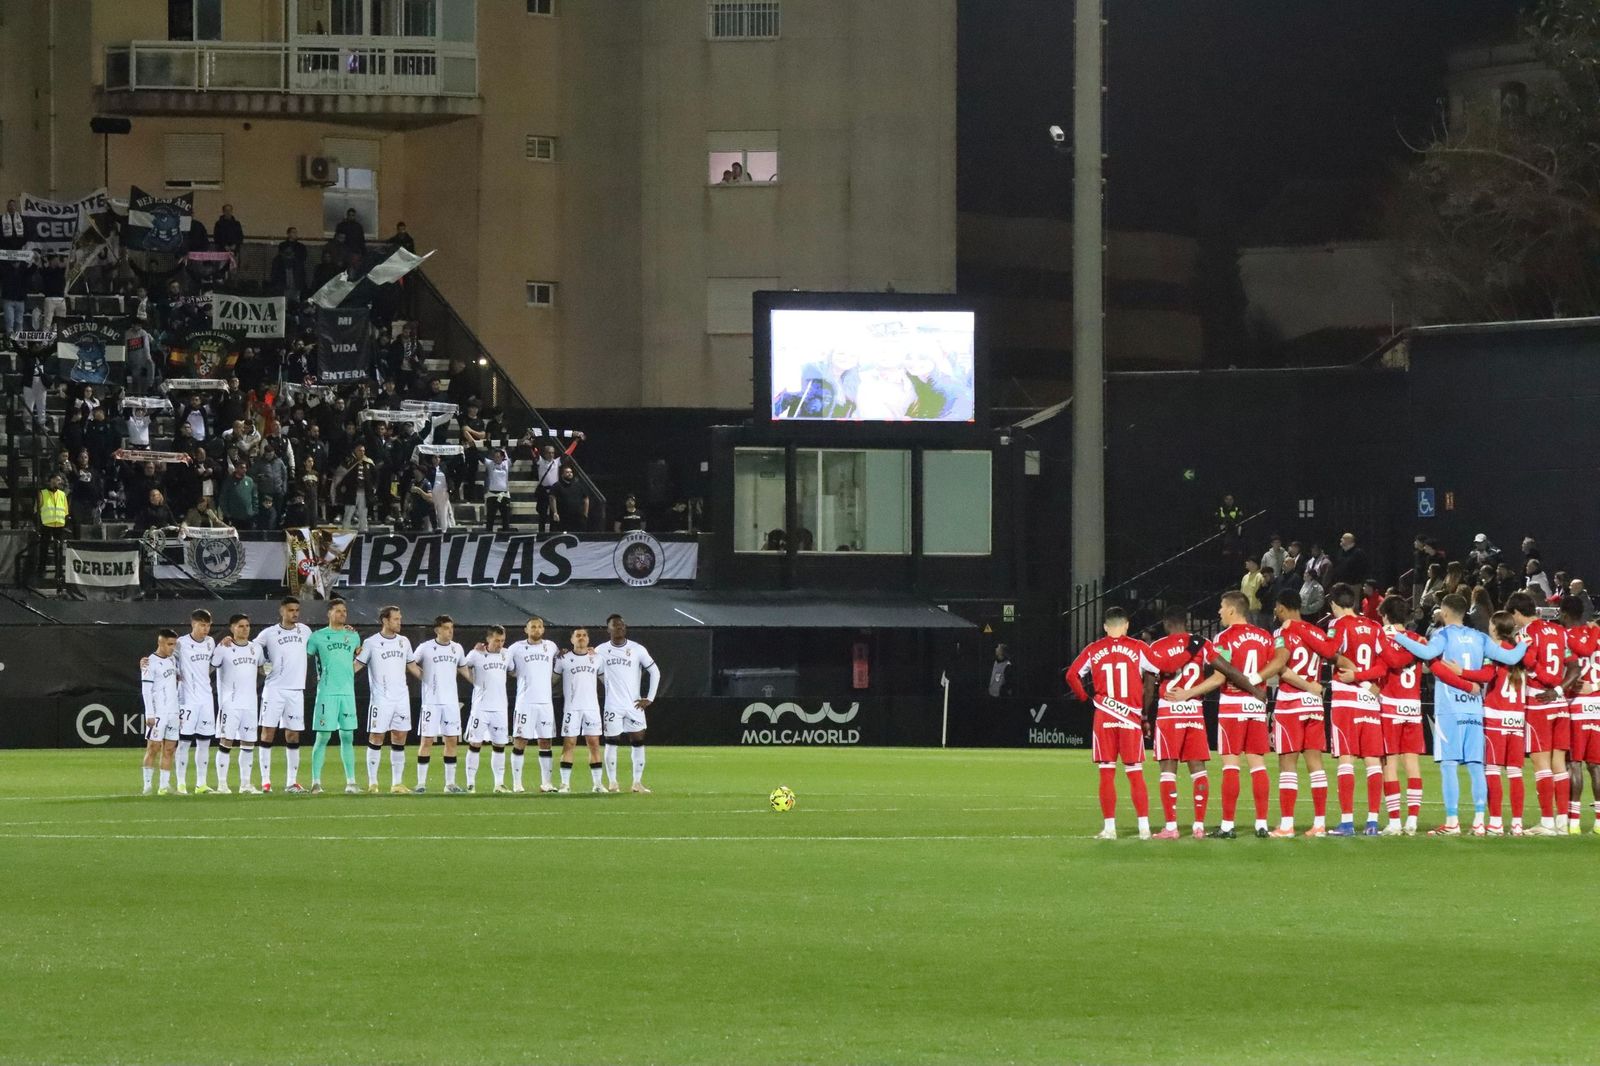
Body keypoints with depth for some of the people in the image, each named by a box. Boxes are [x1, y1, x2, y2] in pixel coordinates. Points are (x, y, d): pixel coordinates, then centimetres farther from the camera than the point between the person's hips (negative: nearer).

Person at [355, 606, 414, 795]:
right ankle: (372, 783, 2)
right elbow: (357, 665, -5)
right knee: (376, 738, -3)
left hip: (401, 698, 5)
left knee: (399, 739, 3)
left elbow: (411, 664, 22)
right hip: (380, 699, -5)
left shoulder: (404, 641, 10)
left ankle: (397, 783, 7)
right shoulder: (371, 643, -5)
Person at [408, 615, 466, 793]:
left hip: (451, 702, 4)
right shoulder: (425, 647, -4)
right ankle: (421, 782, -2)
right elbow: (411, 665, 9)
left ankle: (450, 782, 9)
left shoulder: (457, 648, 8)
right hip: (431, 701, -4)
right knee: (426, 740, -5)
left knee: (451, 740, 3)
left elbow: (463, 667, 23)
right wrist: (424, 677, 1)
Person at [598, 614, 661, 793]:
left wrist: (650, 698, 1)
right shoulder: (601, 650, 2)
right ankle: (612, 783, 7)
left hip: (634, 704, 0)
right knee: (611, 743, -1)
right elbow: (599, 675, 13)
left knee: (638, 742, 0)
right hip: (612, 705, 0)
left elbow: (655, 672, 5)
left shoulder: (637, 649, 0)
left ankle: (638, 782, 7)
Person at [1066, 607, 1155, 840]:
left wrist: (1085, 698, 10)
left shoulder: (1093, 650, 4)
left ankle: (1109, 827, 2)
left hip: (1103, 716, 1)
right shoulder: (1138, 648, 0)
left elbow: (1072, 675, -2)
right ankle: (1144, 827, 0)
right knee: (1135, 774, 4)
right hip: (1131, 717, -1)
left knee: (1107, 774, 4)